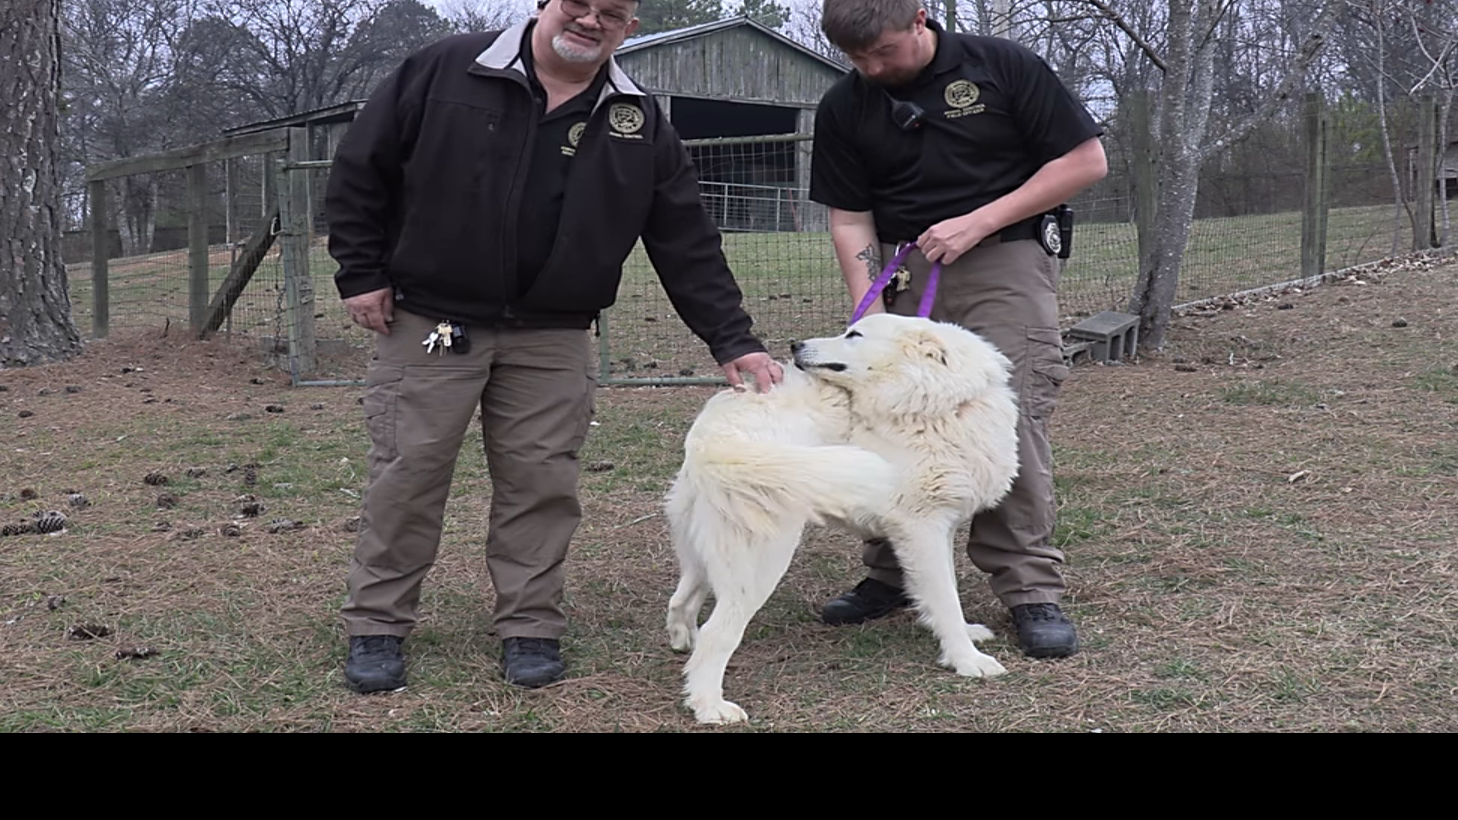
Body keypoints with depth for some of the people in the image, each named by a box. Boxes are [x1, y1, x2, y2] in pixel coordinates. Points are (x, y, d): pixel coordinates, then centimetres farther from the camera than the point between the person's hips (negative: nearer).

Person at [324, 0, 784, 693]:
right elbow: (360, 169, 0)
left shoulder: (640, 125, 2)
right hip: (428, 324, -2)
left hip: (552, 341, 2)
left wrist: (732, 341, -4)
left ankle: (531, 627, 19)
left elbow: (688, 244, 2)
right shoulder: (445, 72, -6)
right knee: (408, 474, 2)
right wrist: (361, 273, -4)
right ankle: (375, 626, 17)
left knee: (542, 483, 4)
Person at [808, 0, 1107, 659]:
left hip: (1004, 255, -3)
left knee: (1010, 418, -14)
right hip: (904, 270, 4)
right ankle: (891, 574, 17)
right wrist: (868, 311, -10)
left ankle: (1030, 589, -6)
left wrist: (977, 221, -13)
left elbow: (1087, 161, -5)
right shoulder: (844, 107, 3)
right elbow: (850, 217, 5)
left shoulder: (1003, 67, -6)